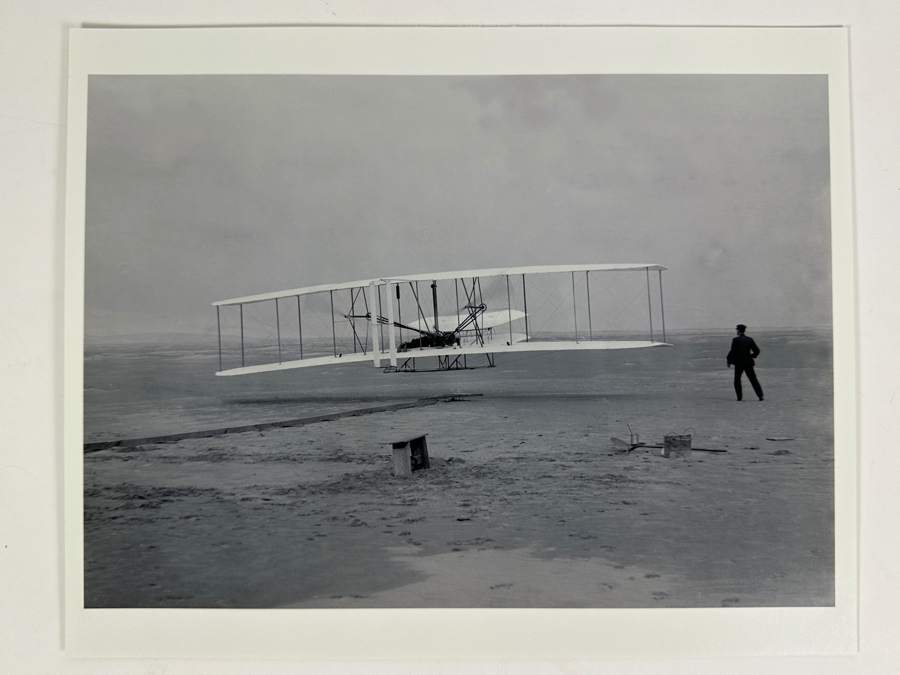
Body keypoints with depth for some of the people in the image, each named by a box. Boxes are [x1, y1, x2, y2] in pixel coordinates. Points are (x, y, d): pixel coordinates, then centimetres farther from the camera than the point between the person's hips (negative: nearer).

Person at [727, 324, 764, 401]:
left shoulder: (736, 340, -8)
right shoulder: (750, 340, 5)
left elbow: (733, 352, -11)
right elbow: (757, 350, 8)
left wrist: (729, 361, -1)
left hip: (739, 363, -4)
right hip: (749, 362, 4)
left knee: (737, 379, 10)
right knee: (753, 379, 7)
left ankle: (739, 396, 3)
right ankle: (760, 395, -2)